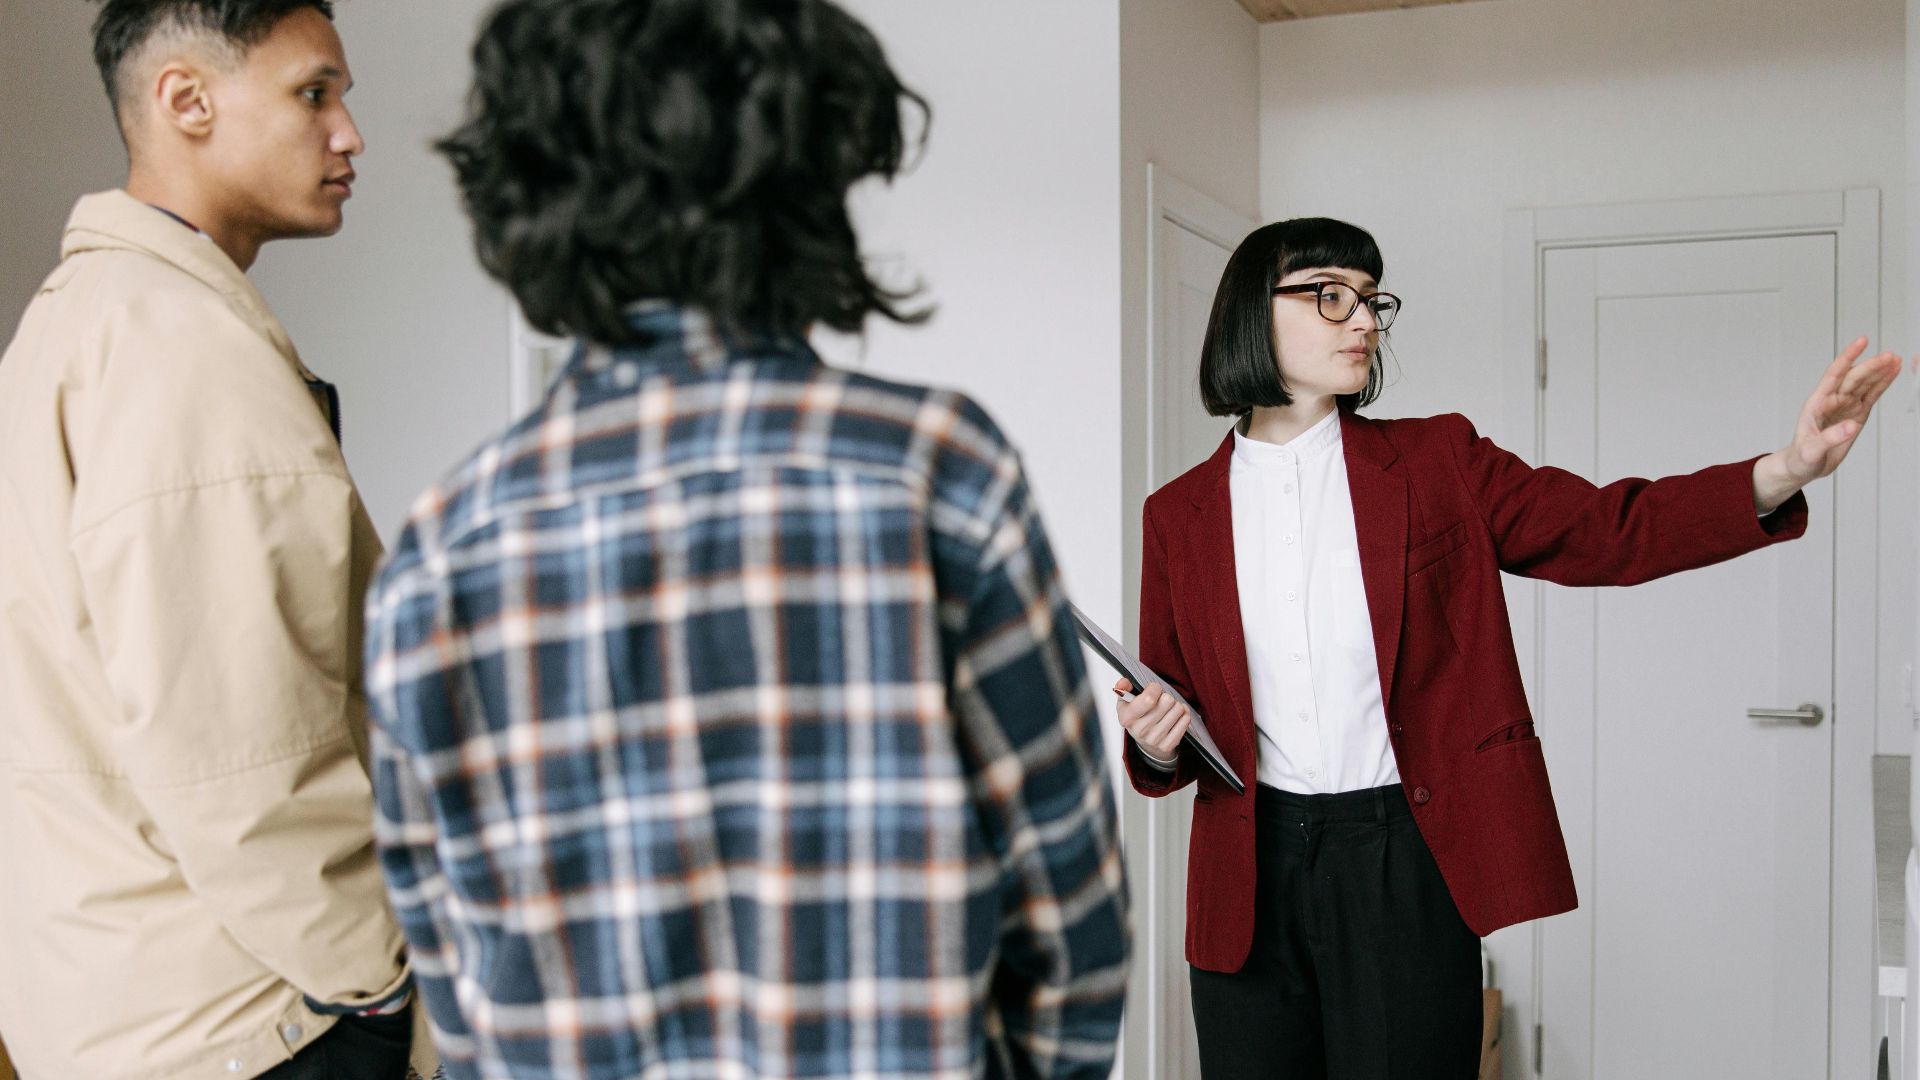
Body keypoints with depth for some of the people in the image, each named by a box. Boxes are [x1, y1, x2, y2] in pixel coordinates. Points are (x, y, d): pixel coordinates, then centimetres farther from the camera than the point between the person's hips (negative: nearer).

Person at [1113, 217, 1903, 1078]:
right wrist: (1158, 745, -12)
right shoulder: (1179, 515, 5)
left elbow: (1606, 530, -4)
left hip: (1409, 867, -1)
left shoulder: (1437, 464, 3)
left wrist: (1784, 472, -19)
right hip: (1250, 871, 1)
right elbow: (1174, 702, 11)